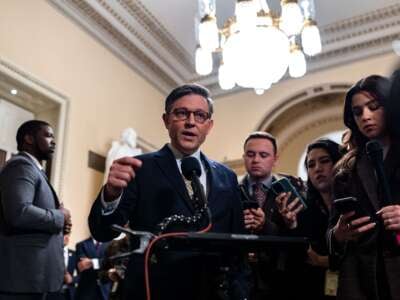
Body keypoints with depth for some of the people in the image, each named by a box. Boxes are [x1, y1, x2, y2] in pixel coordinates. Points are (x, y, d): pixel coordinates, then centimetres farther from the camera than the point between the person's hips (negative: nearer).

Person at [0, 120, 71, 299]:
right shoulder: (21, 165, -10)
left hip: (33, 273, 10)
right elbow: (19, 213, -26)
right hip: (23, 274, -10)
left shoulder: (34, 169, 21)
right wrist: (59, 217, -11)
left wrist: (60, 223, 7)